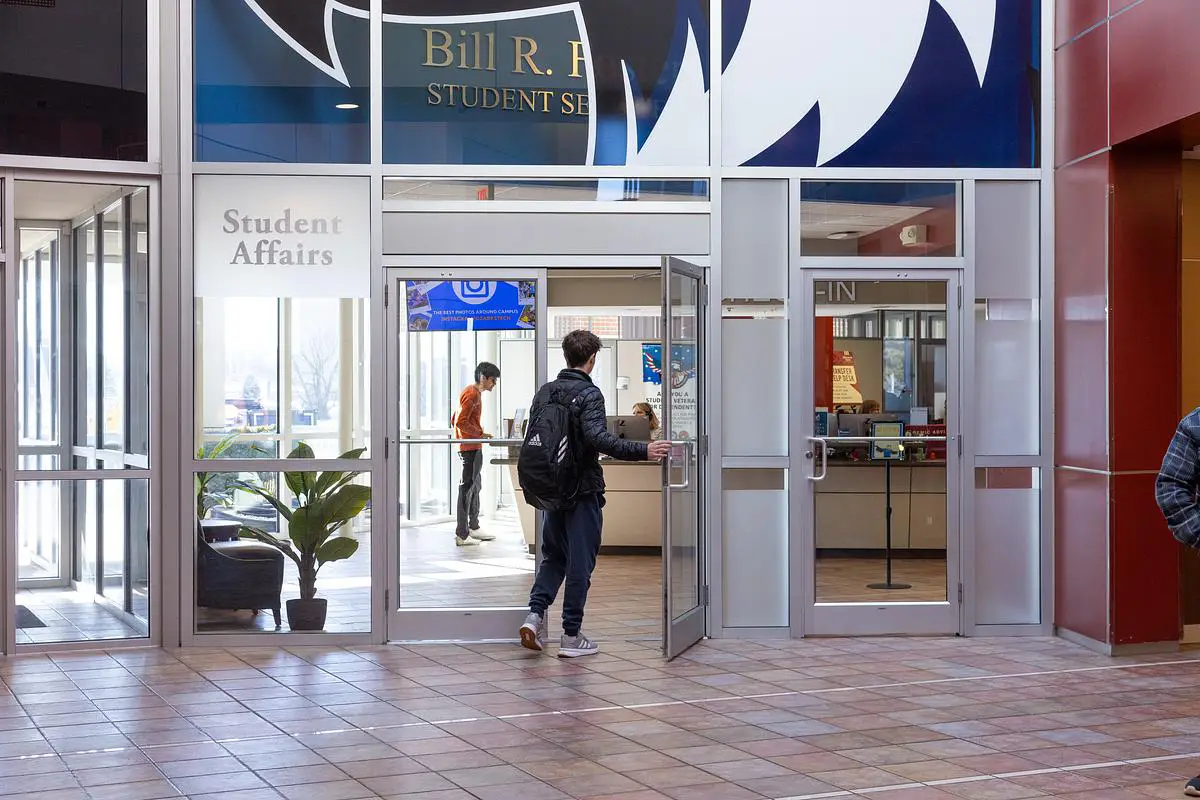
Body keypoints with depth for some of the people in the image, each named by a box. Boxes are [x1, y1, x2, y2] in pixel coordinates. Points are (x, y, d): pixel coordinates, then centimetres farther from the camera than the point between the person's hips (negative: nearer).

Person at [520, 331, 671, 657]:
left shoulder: (545, 392, 7)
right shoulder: (588, 394, -13)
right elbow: (597, 437, -27)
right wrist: (643, 451, -28)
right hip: (583, 489, -6)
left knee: (554, 555, 19)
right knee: (580, 562, 2)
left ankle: (535, 614, 1)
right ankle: (571, 636, 6)